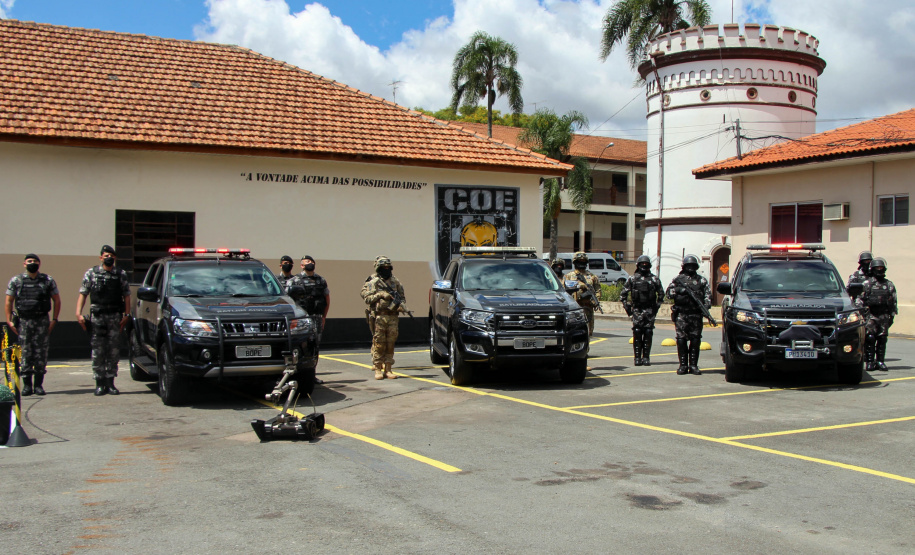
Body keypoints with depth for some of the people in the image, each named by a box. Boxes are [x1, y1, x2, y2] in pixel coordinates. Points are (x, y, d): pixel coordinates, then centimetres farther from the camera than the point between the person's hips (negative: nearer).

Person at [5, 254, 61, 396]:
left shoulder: (48, 280, 6)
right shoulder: (16, 280, 6)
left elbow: (56, 300, 9)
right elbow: (9, 301, 9)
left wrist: (54, 320, 1)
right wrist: (9, 321, 1)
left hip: (42, 321, 0)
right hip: (24, 321, 0)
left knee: (41, 352, -1)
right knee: (26, 352, -1)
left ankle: (39, 384, 7)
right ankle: (27, 384, 6)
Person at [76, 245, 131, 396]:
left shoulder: (121, 274, 10)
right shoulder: (91, 273, 9)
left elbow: (126, 296, 9)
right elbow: (83, 294, 7)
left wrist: (125, 315, -1)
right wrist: (79, 313, -3)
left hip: (115, 317, 1)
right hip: (97, 317, -1)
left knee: (113, 351, 0)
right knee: (98, 351, -2)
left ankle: (110, 382, 8)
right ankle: (100, 383, 5)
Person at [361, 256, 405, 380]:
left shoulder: (396, 282, 13)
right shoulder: (373, 282, 2)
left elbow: (402, 297, 17)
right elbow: (367, 298, -4)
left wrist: (401, 304, -3)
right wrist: (380, 294, -14)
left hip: (393, 317, 3)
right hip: (379, 317, -3)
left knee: (390, 344, 3)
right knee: (379, 344, -2)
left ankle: (388, 369, 8)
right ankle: (378, 369, 4)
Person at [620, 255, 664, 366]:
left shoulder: (654, 279, 6)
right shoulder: (632, 278, 5)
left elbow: (661, 294, 15)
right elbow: (623, 293, 9)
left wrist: (657, 306, 9)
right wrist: (627, 307, 4)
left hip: (650, 310, 1)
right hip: (637, 310, -1)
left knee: (648, 334, 0)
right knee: (637, 333, -3)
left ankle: (646, 357, 6)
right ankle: (637, 357, 2)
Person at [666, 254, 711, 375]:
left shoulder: (702, 280, 14)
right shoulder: (678, 279, 11)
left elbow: (708, 295, 9)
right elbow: (669, 292, 6)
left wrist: (706, 306, -8)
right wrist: (678, 290, -12)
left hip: (696, 314, 1)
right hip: (681, 314, -1)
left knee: (695, 340, -1)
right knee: (681, 340, -2)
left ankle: (693, 365, 6)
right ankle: (683, 365, 4)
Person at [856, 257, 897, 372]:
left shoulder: (889, 285, 13)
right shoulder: (867, 283, 4)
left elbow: (894, 301, 16)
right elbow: (859, 299, 3)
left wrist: (892, 316, 11)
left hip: (884, 316, 3)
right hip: (870, 315, -3)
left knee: (882, 339, 3)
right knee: (870, 338, -8)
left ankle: (880, 361, 11)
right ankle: (870, 361, -2)